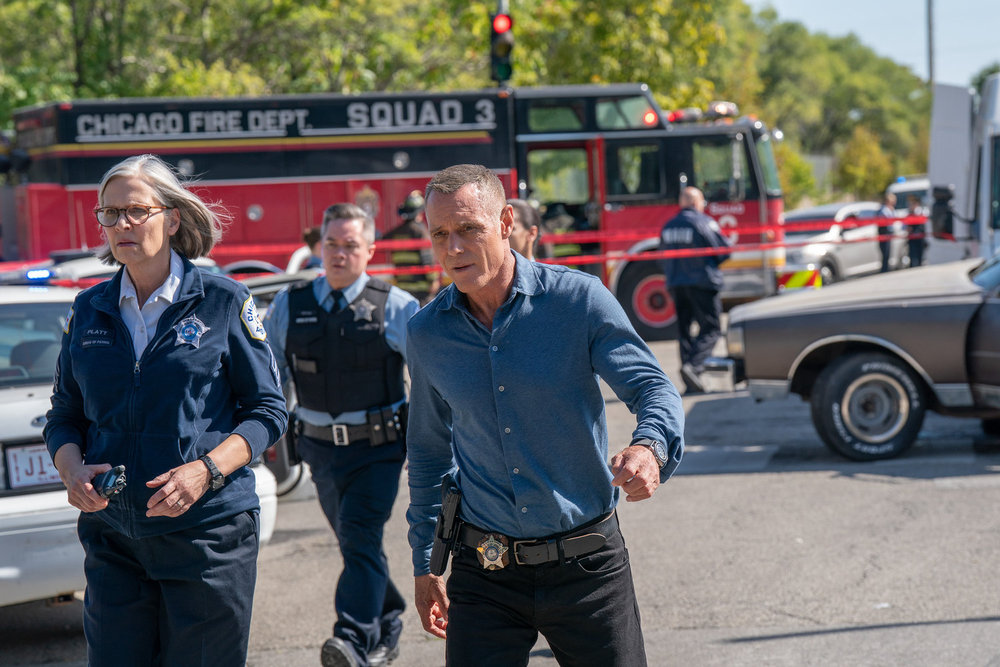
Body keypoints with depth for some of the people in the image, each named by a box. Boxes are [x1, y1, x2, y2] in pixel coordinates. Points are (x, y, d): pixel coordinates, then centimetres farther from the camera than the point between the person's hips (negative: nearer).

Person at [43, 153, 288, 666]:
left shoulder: (223, 302, -1)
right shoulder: (90, 310, 10)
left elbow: (268, 410, 0)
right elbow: (64, 416, 15)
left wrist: (206, 470, -15)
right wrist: (72, 471, -7)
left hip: (208, 531, -3)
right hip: (111, 537, 3)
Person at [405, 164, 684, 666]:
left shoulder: (579, 299, -7)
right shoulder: (426, 334, 3)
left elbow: (654, 388, -8)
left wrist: (649, 446, -32)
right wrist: (425, 563, 17)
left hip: (586, 563, -2)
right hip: (483, 573, 2)